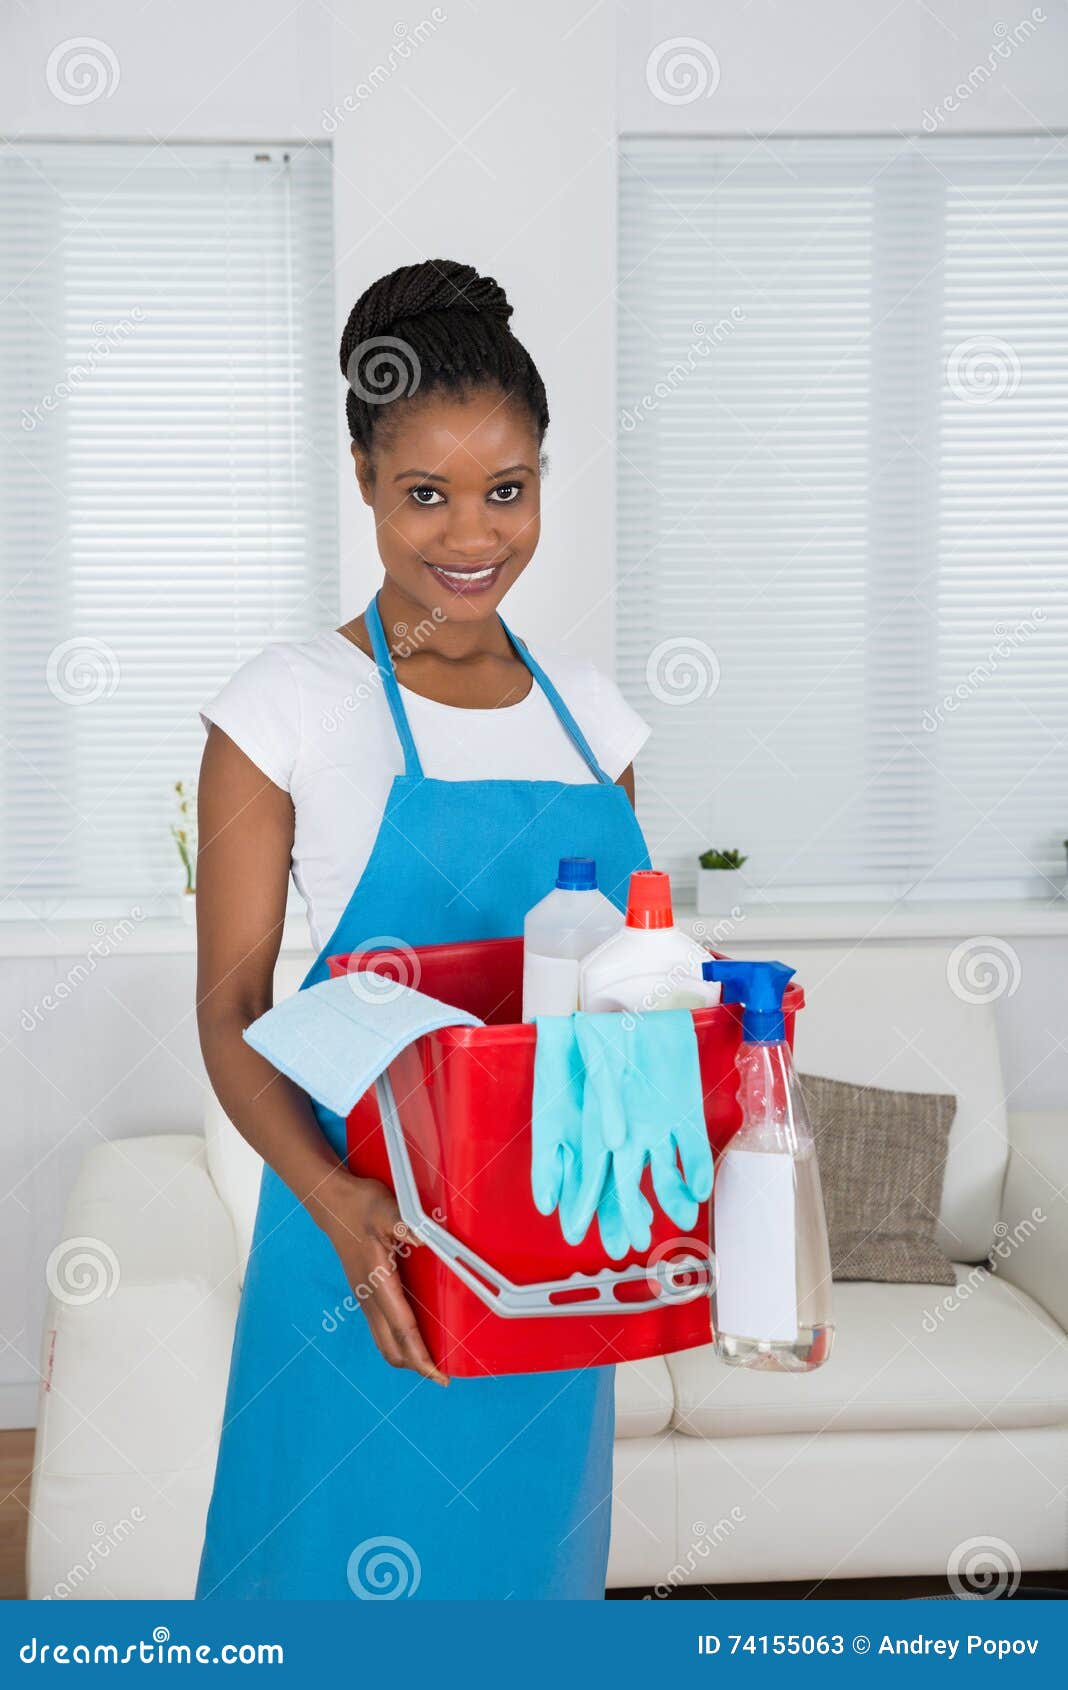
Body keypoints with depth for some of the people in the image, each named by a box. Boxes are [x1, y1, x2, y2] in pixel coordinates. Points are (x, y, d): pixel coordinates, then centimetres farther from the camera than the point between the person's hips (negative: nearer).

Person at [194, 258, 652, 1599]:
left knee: (528, 1545, 18)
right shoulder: (289, 705, -7)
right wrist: (338, 1202, -24)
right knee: (357, 1557, 8)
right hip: (371, 1236, -4)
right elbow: (229, 1009, -8)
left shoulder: (588, 711, 6)